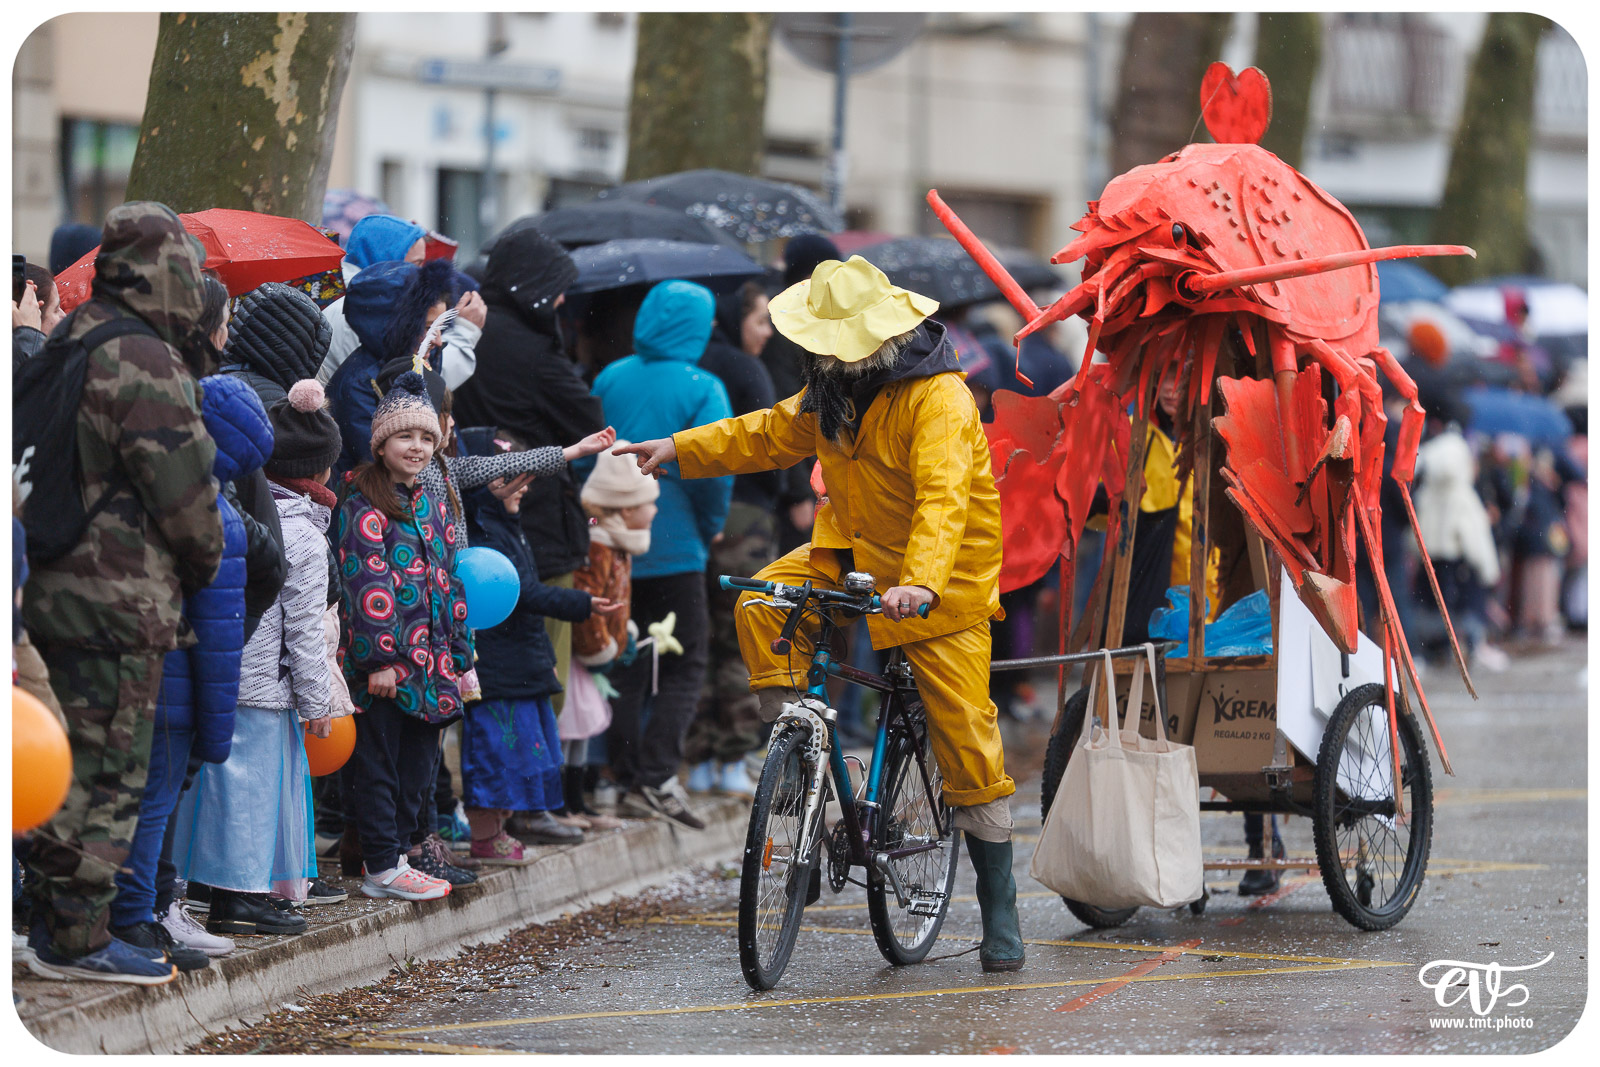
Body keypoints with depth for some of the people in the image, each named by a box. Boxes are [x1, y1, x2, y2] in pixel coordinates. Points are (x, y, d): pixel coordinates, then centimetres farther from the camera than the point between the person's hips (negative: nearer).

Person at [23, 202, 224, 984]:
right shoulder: (144, 364, -17)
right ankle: (77, 940, -1)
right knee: (111, 771, -4)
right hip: (117, 599, -9)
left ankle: (55, 918, 22)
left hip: (57, 589, 9)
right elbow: (186, 489, -15)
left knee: (76, 764, 17)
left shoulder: (69, 346, 13)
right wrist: (204, 567, 3)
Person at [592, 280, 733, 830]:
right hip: (674, 544, -5)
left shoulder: (610, 379, 5)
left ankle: (628, 779, 13)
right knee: (684, 664, 2)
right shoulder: (701, 388, -10)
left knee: (624, 662, 13)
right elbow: (715, 468, -16)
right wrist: (711, 523, 0)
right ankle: (656, 776, -10)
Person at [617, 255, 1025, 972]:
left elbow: (941, 497, -39)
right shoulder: (838, 391, 1)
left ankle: (999, 913, 1)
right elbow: (774, 434, 16)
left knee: (968, 748, -6)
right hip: (856, 556, 7)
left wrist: (920, 583, -54)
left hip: (942, 588, -7)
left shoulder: (939, 400, -25)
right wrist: (678, 449, 9)